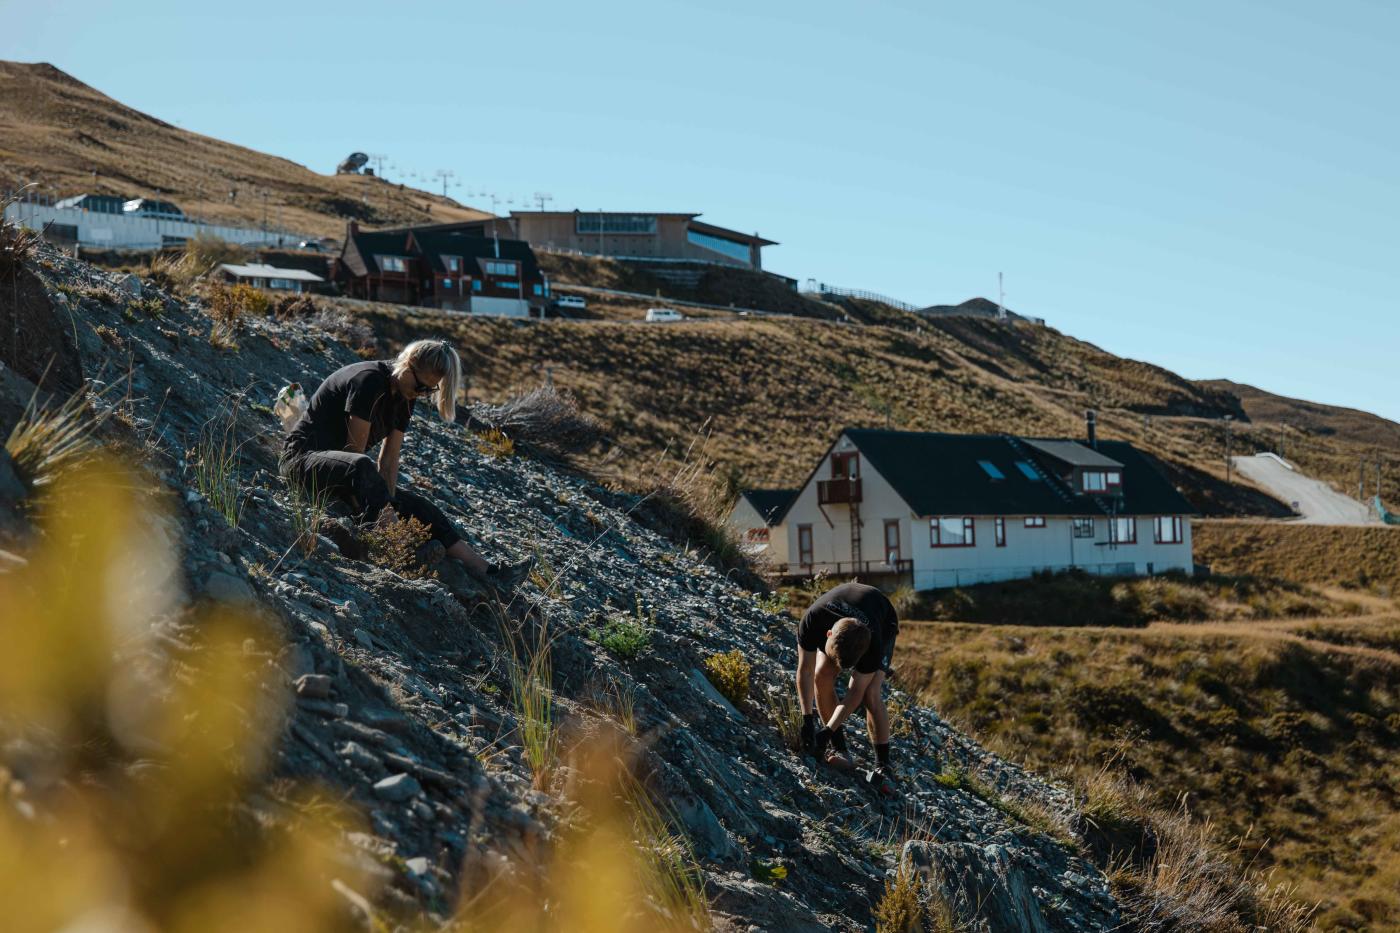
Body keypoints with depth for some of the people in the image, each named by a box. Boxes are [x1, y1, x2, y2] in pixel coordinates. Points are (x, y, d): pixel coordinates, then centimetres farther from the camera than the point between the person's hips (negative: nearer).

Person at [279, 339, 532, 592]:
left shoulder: (404, 397, 5)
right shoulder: (369, 381, -22)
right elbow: (355, 451, -21)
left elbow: (388, 459, 1)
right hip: (303, 457, -8)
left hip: (343, 466, 8)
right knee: (361, 466, -40)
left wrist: (386, 503, -13)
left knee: (417, 506, -5)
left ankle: (487, 572, -12)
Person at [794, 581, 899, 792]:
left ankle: (883, 764, -10)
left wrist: (827, 731, -34)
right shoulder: (812, 619, -41)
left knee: (871, 694, -21)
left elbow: (856, 692, -32)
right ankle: (839, 747, -5)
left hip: (883, 625, -3)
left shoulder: (873, 644, -44)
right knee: (822, 676, -18)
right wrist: (807, 719, -32)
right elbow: (805, 669, -29)